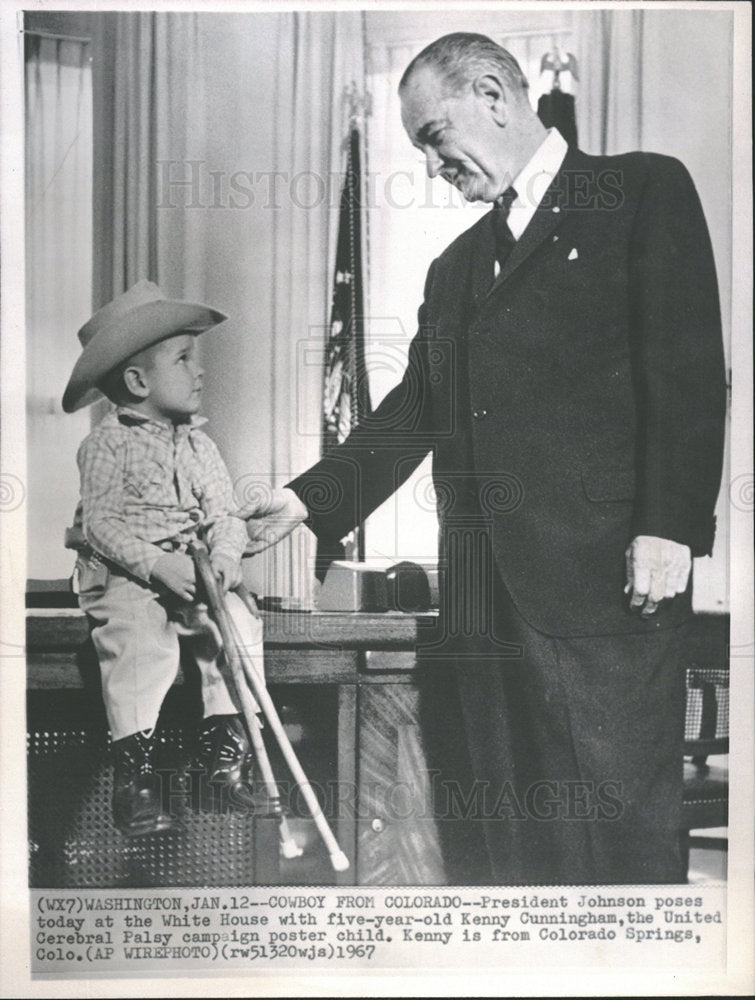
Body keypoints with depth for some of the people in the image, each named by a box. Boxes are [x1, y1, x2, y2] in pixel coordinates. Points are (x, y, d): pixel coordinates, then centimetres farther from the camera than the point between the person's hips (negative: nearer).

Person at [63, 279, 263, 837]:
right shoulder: (107, 445, -3)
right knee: (141, 641, -31)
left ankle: (224, 744, -9)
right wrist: (157, 565, -24)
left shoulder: (199, 446, 13)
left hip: (196, 575, 5)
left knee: (238, 623, -21)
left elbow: (224, 513, 8)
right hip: (121, 577, -4)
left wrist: (225, 555, -15)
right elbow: (100, 523, -11)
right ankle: (134, 763, -18)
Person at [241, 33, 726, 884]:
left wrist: (670, 524, -14)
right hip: (487, 587, 6)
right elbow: (415, 408, 20)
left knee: (624, 827, -4)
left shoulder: (642, 191, 5)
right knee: (512, 834, 8)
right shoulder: (456, 266, 24)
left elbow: (687, 365, -5)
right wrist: (313, 496, 7)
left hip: (604, 574, -6)